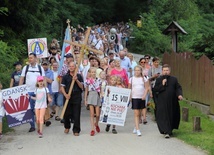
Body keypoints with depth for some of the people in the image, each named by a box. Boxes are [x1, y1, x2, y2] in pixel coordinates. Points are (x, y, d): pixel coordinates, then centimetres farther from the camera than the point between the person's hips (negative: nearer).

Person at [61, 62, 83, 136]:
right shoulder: (65, 77, 7)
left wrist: (76, 80, -14)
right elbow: (62, 87, 3)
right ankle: (67, 127, 30)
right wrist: (65, 94, -14)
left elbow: (82, 87, 1)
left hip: (77, 97, -1)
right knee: (66, 114, 5)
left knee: (76, 115, -2)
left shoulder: (79, 76, 7)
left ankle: (76, 130, 6)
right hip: (68, 97, 1)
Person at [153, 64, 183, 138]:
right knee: (163, 117, -9)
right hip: (162, 101, -2)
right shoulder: (159, 80, 2)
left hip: (172, 102, 2)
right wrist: (162, 85, -16)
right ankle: (166, 132, -9)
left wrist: (179, 94, -13)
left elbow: (178, 88, 5)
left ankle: (170, 130, 31)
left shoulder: (174, 79, 6)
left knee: (172, 116, 12)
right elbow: (155, 89, -4)